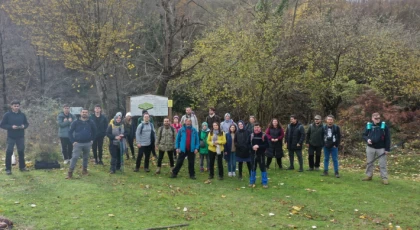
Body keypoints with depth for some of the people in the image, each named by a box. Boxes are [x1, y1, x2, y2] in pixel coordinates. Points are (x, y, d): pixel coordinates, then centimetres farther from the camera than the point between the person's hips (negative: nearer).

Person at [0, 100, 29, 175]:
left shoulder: (22, 115, 3)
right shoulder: (7, 115, -6)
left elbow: (27, 123, 13)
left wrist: (24, 126, -9)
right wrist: (11, 127, -18)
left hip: (20, 137, 3)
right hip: (11, 137, -3)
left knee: (21, 152, 12)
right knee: (9, 152, -3)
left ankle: (22, 167, 26)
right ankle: (8, 169, 7)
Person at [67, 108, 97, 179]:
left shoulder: (91, 122, 3)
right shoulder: (75, 122, -3)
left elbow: (94, 132, 14)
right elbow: (70, 132, -1)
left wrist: (92, 140, 6)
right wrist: (73, 141, -7)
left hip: (88, 143, 2)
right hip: (78, 143, -2)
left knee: (86, 157, 13)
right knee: (74, 157, -9)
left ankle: (85, 169, 31)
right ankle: (70, 173, -5)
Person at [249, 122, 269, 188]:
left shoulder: (264, 136, -6)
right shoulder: (251, 135, 2)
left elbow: (267, 145, -9)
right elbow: (248, 144, 7)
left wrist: (258, 146, -19)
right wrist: (252, 147, -13)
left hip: (261, 155, -3)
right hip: (253, 155, 3)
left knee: (263, 168, 2)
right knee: (253, 168, 11)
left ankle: (264, 182, 12)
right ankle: (252, 182, 24)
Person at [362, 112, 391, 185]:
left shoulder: (384, 126, -5)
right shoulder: (368, 126, 2)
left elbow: (387, 138, -4)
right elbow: (364, 135, 10)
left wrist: (387, 149, -8)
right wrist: (367, 139, -15)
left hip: (381, 148, -3)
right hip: (370, 148, 3)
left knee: (382, 164, -1)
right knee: (369, 163, 12)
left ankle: (384, 178, 5)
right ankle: (369, 176, 24)